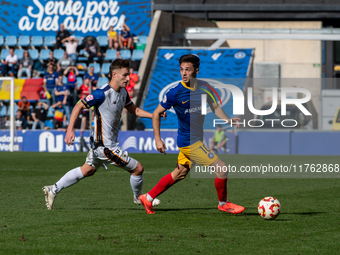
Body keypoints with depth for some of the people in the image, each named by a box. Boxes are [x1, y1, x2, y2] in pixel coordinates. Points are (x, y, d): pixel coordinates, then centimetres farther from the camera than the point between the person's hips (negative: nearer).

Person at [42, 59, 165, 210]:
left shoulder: (123, 92, 6)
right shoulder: (103, 93, -21)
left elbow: (134, 110, 20)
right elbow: (79, 107, -17)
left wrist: (154, 115, 6)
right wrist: (70, 130, -26)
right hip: (106, 145, -10)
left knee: (87, 171, 22)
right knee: (138, 169, -2)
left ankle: (53, 190, 29)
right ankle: (139, 197, 25)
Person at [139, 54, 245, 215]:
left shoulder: (204, 87, 1)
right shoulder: (175, 93, -15)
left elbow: (214, 107, 12)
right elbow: (156, 114, -6)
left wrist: (228, 120, -6)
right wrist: (158, 139, -9)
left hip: (197, 139, 7)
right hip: (189, 141, -7)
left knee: (179, 174, 19)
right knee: (221, 168, -8)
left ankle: (148, 198, 31)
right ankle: (223, 204, 12)